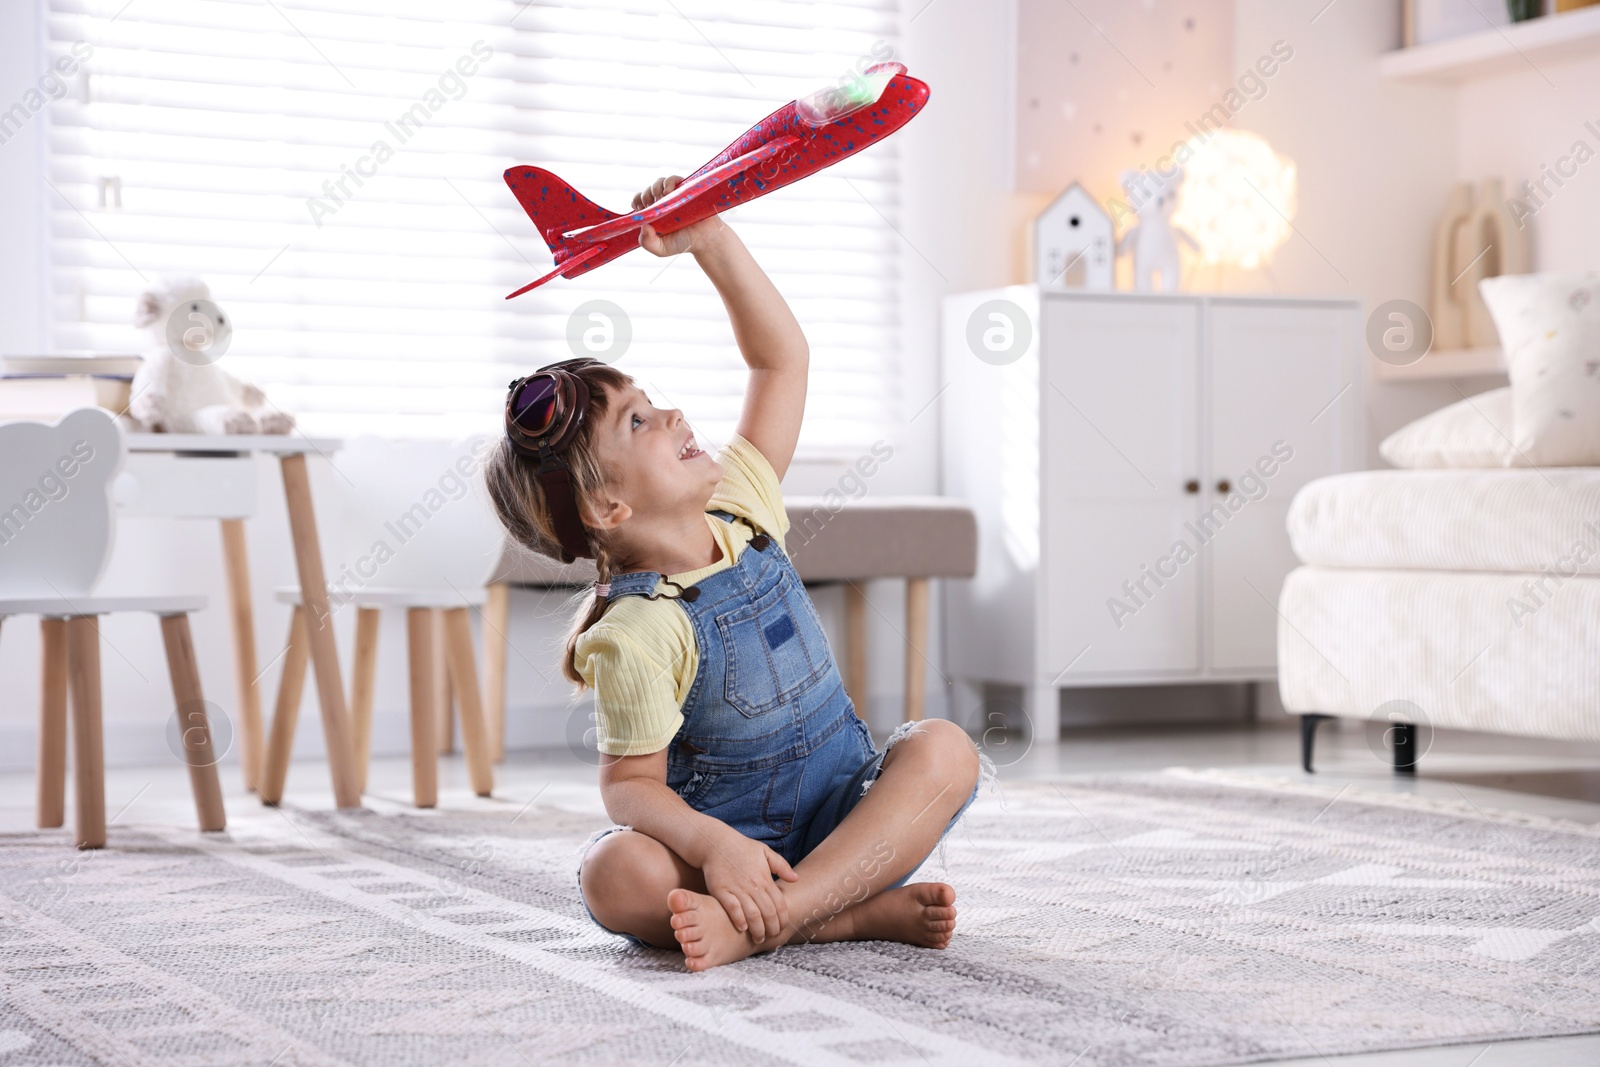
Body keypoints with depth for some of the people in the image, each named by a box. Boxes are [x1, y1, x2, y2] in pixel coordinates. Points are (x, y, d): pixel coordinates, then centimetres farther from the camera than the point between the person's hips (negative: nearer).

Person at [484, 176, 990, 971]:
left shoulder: (739, 510, 2)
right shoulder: (635, 636, -17)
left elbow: (782, 358, 5)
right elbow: (630, 782, -15)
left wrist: (711, 238, -6)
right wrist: (712, 844, -35)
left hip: (845, 817, 6)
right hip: (728, 833, -5)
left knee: (944, 749, -24)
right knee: (616, 877, -36)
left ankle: (758, 923, -34)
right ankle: (859, 911, -32)